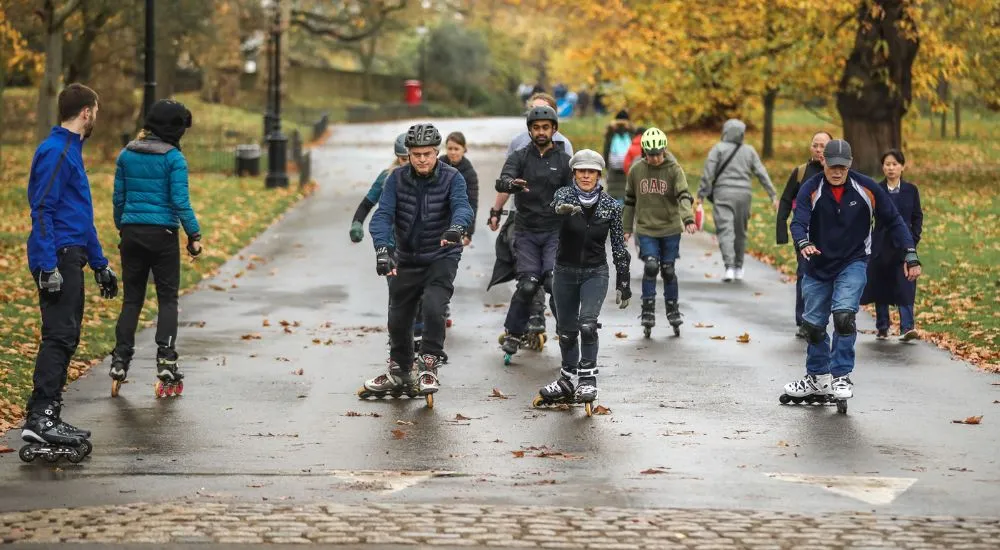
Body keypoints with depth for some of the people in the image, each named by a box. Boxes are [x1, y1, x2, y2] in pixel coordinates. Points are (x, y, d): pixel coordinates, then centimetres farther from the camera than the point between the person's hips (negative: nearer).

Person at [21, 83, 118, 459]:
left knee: (66, 338, 10)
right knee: (58, 336, -13)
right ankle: (39, 418, -16)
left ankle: (47, 418, 13)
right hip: (58, 259, -10)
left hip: (71, 257, 10)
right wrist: (48, 267, -24)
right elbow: (42, 211, -18)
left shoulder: (71, 151, 19)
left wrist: (99, 264, 28)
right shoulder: (54, 152, -12)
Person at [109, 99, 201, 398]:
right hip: (163, 235, -4)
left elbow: (118, 197, 10)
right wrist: (194, 235, -6)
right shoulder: (173, 158, -10)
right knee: (167, 299, 4)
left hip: (132, 234, 4)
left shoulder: (127, 154, 5)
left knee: (132, 298, 11)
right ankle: (166, 364, -3)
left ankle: (120, 363, 5)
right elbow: (180, 201, -13)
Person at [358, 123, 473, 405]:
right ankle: (399, 374, 32)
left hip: (442, 257, -3)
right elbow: (383, 214, -17)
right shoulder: (397, 179, -7)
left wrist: (457, 226, -54)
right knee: (398, 318, 11)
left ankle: (429, 366, -8)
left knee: (434, 308, -26)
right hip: (406, 259, 3)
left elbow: (462, 206, -29)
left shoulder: (452, 178, -12)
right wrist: (382, 248, -35)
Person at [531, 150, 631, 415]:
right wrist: (562, 207, -57)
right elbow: (556, 203, -32)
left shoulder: (611, 206, -5)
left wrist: (623, 284, 0)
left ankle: (588, 379, -14)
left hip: (595, 273, -2)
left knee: (587, 323, -21)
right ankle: (566, 380, 29)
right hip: (565, 272, 2)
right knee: (566, 330, 11)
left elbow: (619, 247, 1)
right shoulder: (565, 194, -6)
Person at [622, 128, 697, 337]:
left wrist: (688, 218, -33)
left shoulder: (674, 169, -7)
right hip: (646, 228, 0)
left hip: (670, 228, 0)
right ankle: (648, 310, -7)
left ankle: (673, 310, 24)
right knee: (650, 266, -16)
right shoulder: (636, 170, 1)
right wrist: (627, 228, 12)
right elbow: (630, 200, 11)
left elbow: (684, 195, -17)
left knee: (668, 270, 7)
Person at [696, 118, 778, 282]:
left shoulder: (718, 148, -2)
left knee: (725, 230, -8)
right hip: (743, 194, 3)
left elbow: (708, 172, -8)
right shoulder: (749, 151, 8)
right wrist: (773, 195, 8)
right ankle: (738, 268, 22)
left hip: (723, 194, -3)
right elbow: (761, 173, 6)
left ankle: (729, 267, -23)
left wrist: (701, 194, -4)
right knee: (740, 231, 16)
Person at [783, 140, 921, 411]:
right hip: (818, 265, 2)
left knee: (843, 314, -23)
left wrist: (910, 255, -7)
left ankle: (842, 376, -14)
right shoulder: (810, 190, -12)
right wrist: (803, 243, -46)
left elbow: (892, 220, -1)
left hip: (853, 263, -2)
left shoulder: (866, 188, -10)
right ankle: (818, 379, 28)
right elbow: (798, 222, -23)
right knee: (813, 324, 8)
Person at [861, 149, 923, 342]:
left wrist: (914, 240, -2)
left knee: (905, 287, -9)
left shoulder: (911, 190, 3)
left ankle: (907, 328, -14)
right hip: (881, 246, 1)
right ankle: (882, 327, 17)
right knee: (880, 287, 6)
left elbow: (917, 217, 7)